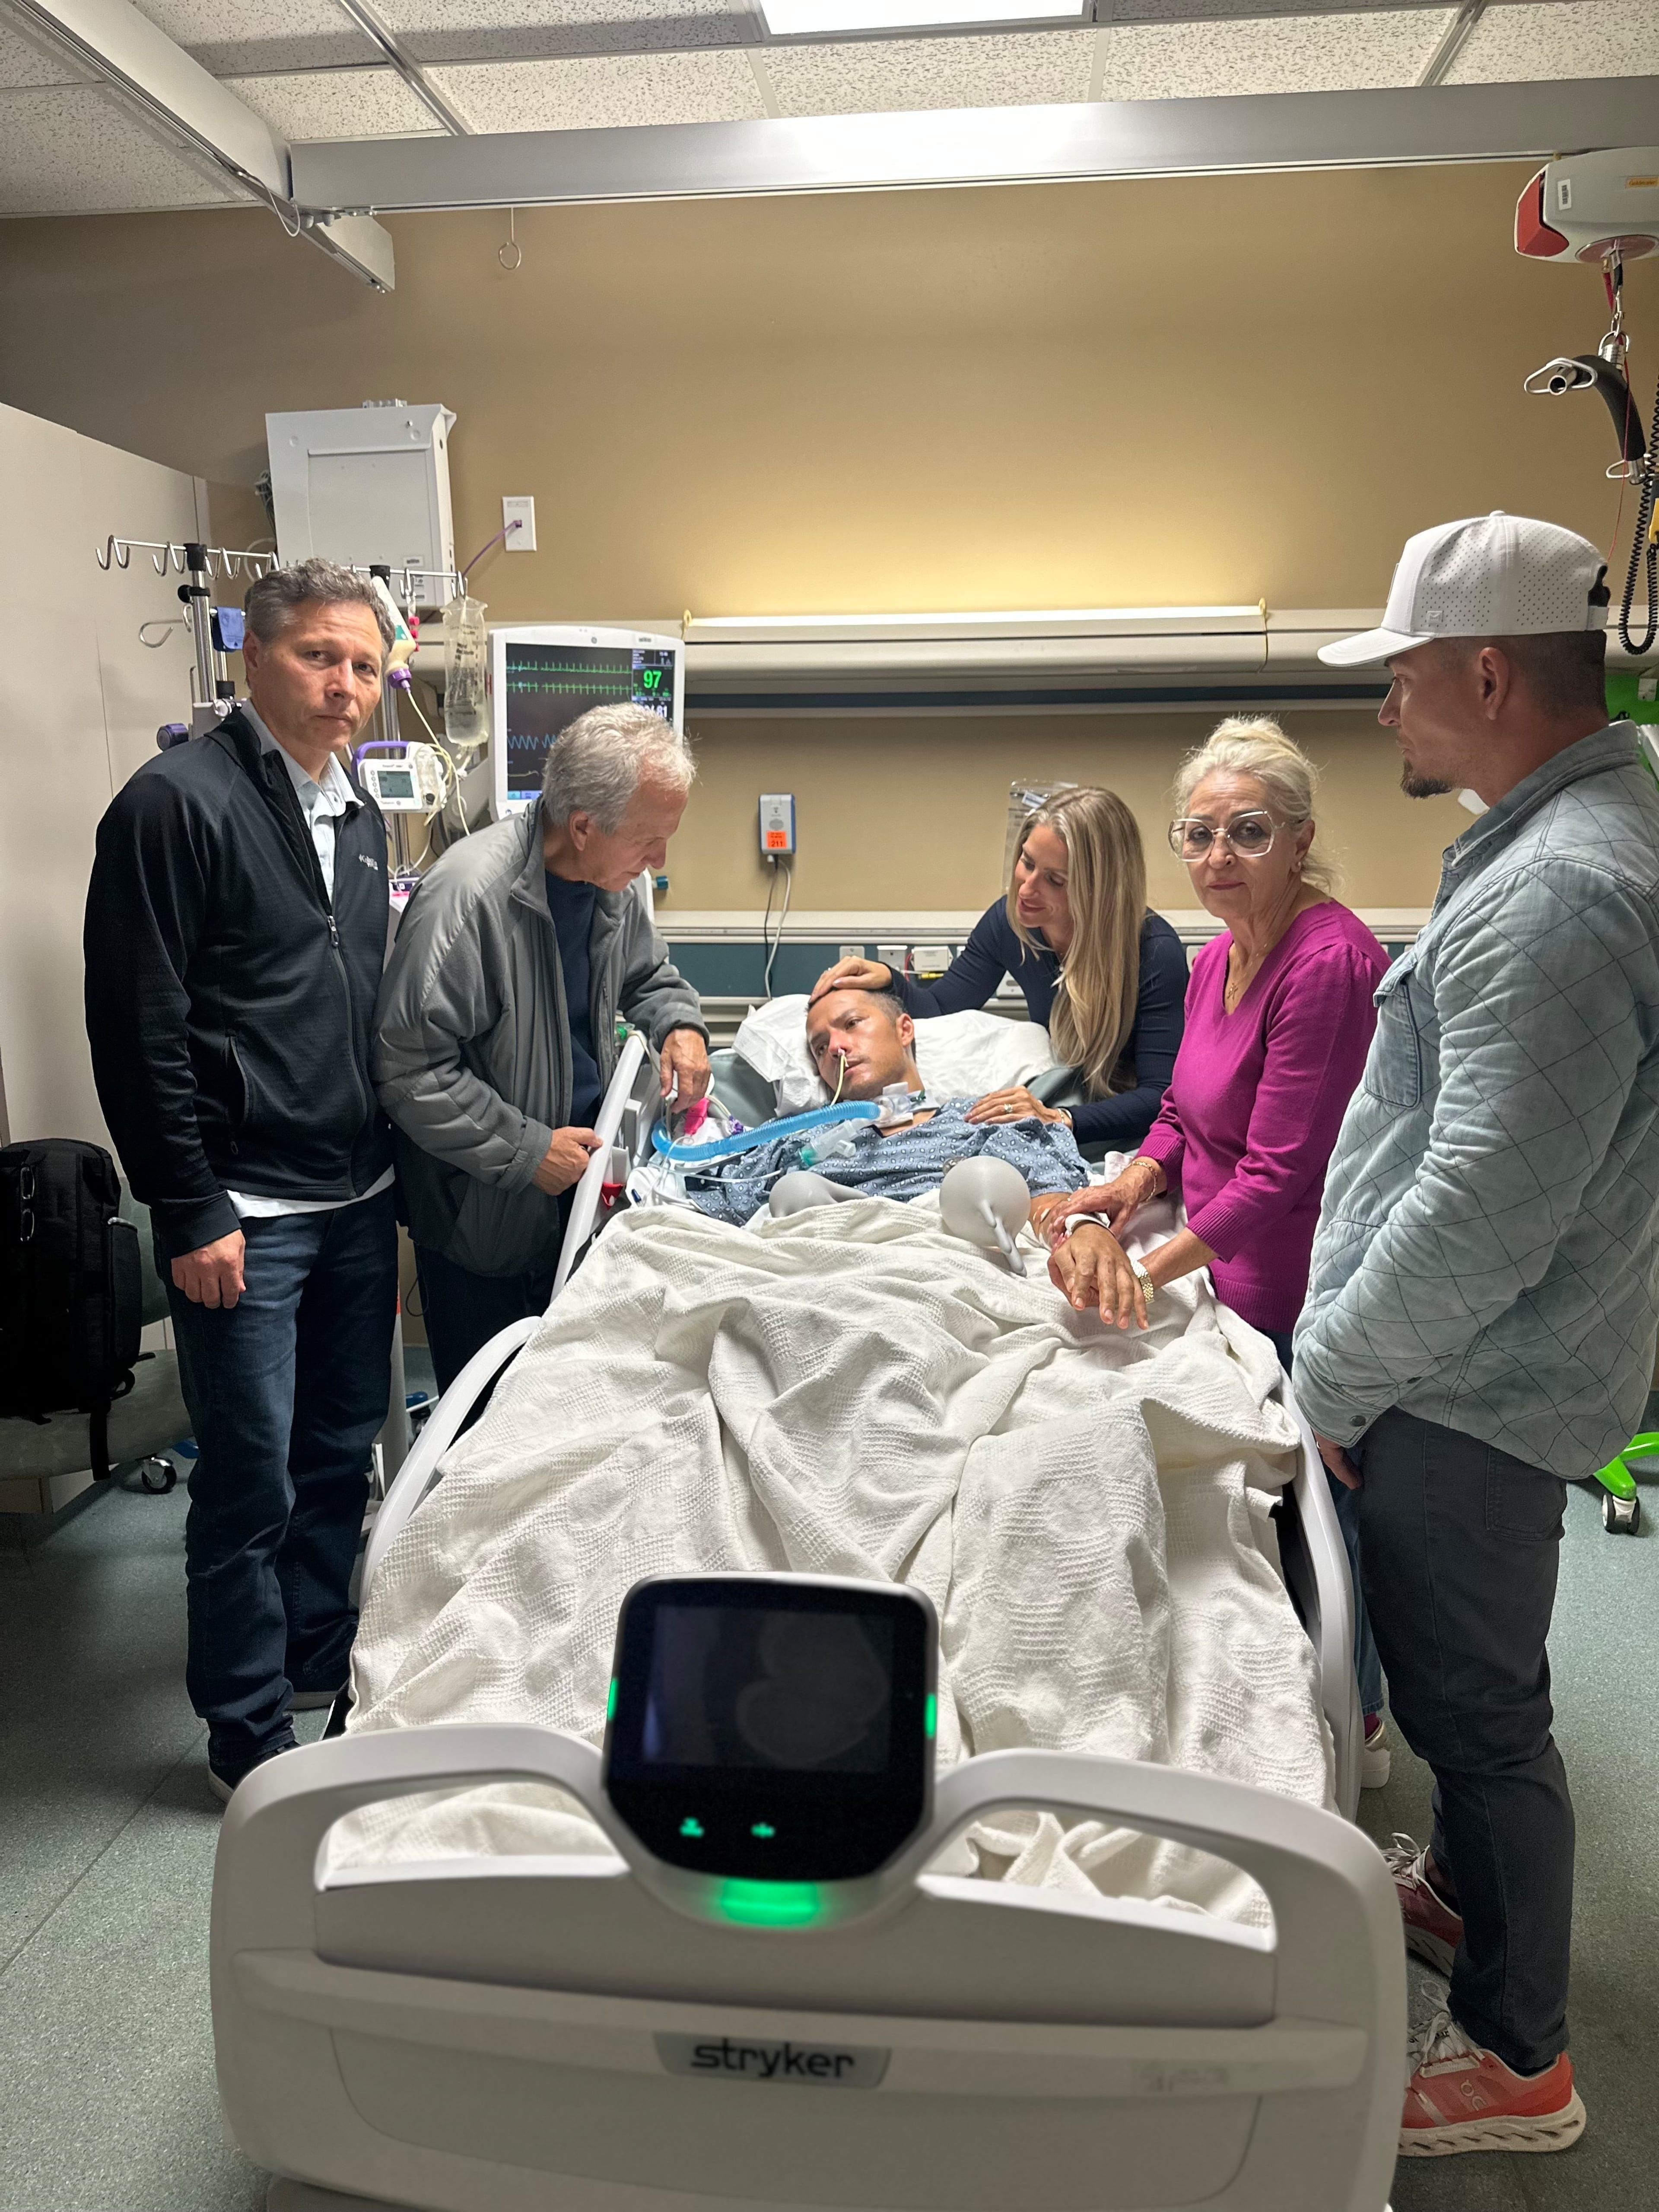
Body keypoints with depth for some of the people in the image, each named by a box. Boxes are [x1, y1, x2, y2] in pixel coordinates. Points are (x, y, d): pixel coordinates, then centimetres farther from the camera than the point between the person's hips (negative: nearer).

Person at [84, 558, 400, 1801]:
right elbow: (139, 1031, -14)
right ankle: (251, 1733, 21)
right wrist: (190, 1211, -16)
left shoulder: (361, 819, 13)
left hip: (360, 1202, 7)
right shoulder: (179, 803, -11)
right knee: (253, 1479, 3)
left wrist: (392, 1173, 16)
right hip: (245, 1216, -7)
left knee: (343, 1455, 17)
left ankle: (324, 1662, 36)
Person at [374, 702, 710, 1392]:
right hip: (483, 1212, -7)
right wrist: (527, 1152, -21)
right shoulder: (469, 894, -26)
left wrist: (679, 1025, -1)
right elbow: (408, 1071, -24)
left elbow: (649, 975, 22)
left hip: (576, 1184, 7)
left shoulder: (610, 882, 1)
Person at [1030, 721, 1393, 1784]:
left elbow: (1281, 1174, -24)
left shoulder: (1330, 962, -23)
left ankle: (1354, 1727, 33)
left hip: (1307, 1296, -8)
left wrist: (1148, 1267, -19)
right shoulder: (1218, 958, 6)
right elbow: (1187, 1112, 18)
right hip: (1237, 1280, 9)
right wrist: (1133, 1183, -2)